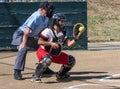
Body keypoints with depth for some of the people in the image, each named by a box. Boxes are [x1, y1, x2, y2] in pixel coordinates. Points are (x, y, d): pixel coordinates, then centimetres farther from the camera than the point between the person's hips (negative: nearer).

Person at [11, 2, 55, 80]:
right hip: (21, 34, -10)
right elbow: (27, 30, -34)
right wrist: (24, 43, -39)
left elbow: (43, 29, 12)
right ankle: (17, 72, -31)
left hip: (30, 37, 10)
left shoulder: (46, 17, 0)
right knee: (23, 49, -31)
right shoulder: (37, 16, -28)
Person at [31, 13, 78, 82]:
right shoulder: (48, 31, -19)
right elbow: (39, 42, -28)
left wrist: (75, 39, -26)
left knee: (71, 60, 2)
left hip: (56, 54, 7)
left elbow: (69, 44, -8)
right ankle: (35, 76, -28)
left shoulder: (63, 33, 2)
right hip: (43, 52, -7)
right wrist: (51, 43, -38)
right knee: (47, 59, -42)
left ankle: (60, 74, 23)